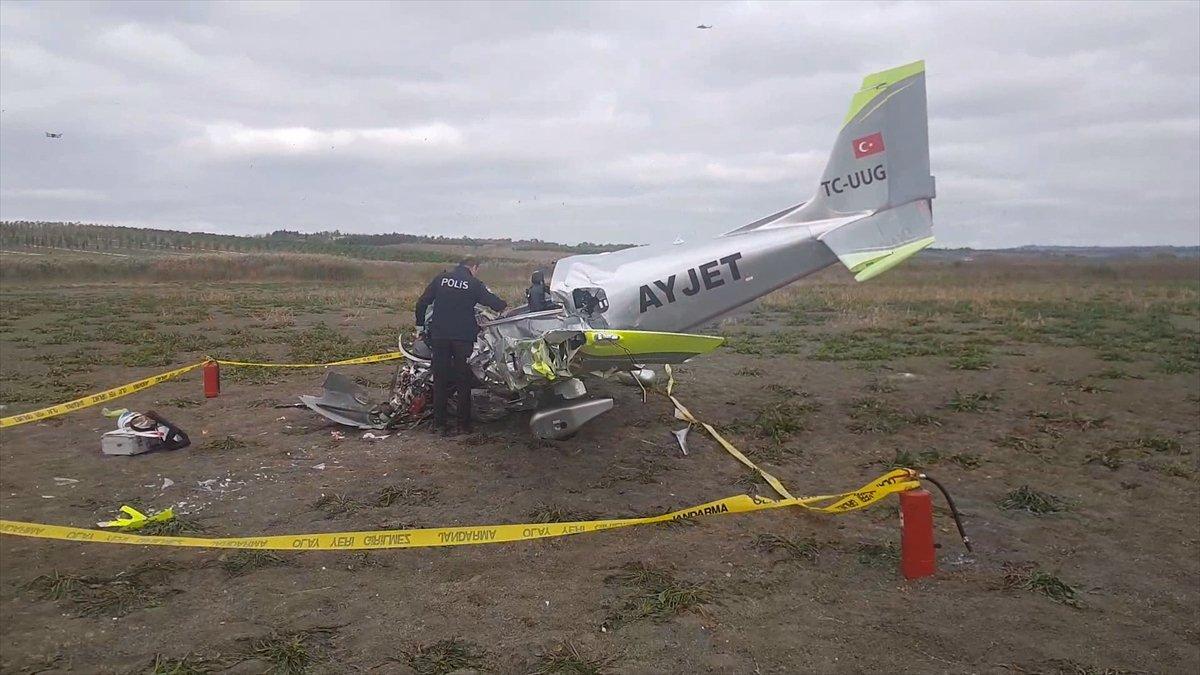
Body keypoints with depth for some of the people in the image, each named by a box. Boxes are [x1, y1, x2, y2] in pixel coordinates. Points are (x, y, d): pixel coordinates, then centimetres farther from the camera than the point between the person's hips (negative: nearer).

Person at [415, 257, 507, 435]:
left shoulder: (441, 278, 7)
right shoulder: (474, 284, -2)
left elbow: (422, 303, 6)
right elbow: (495, 303, -3)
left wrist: (420, 325, 15)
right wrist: (507, 307, 16)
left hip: (439, 335, 3)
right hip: (463, 337, -3)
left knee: (440, 380, 8)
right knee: (463, 380, 7)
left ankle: (439, 422, 9)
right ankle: (463, 423, 8)